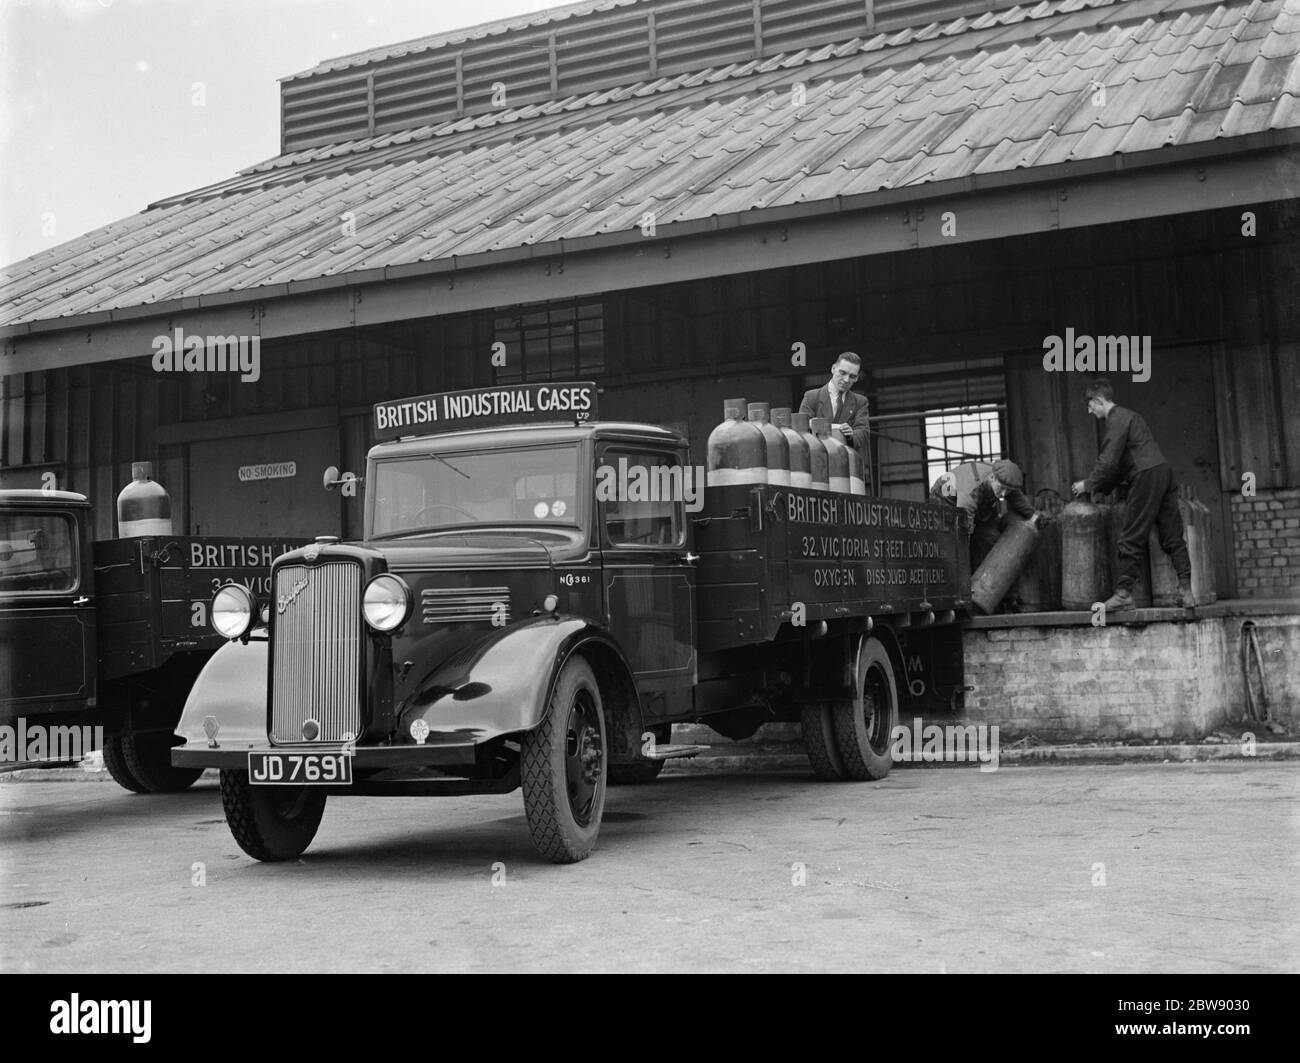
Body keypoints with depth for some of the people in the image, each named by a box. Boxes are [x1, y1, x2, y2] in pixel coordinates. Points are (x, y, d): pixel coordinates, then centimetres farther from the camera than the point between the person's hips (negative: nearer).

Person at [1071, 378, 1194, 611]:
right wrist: (1100, 487, 26)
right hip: (1163, 472, 9)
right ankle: (1186, 588, 1)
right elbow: (1122, 463, 28)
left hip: (1147, 476, -9)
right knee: (1172, 536, 6)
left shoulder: (1117, 419, -6)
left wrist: (1088, 484, 0)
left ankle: (1123, 593, -5)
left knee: (1132, 538, -6)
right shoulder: (1128, 416, 25)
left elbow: (1109, 462, -13)